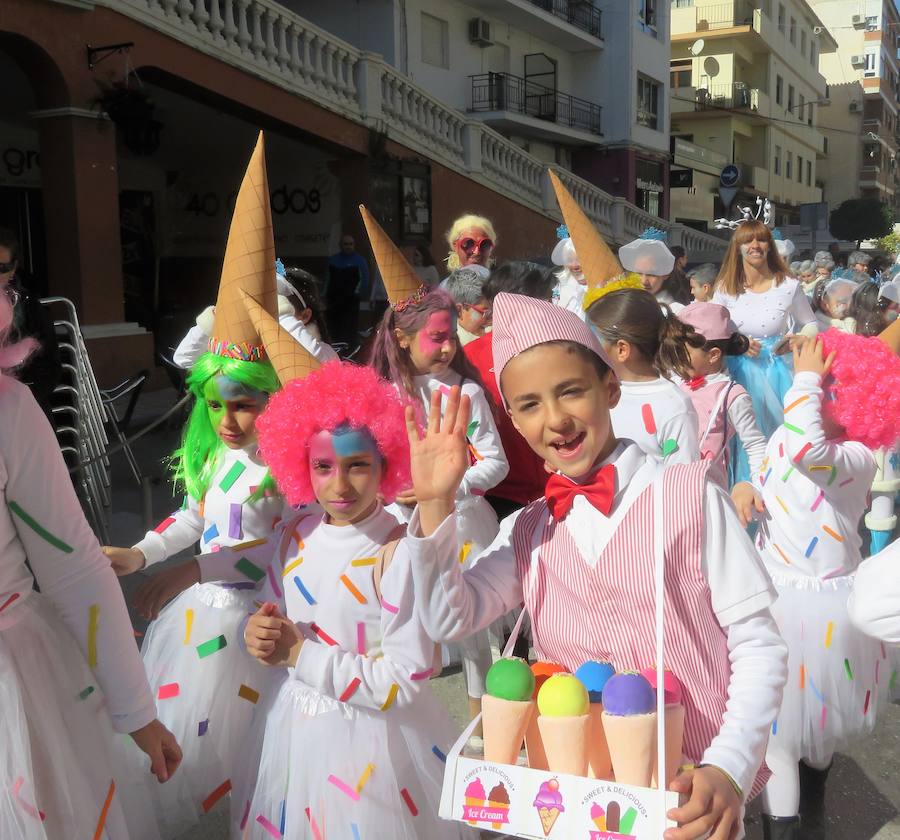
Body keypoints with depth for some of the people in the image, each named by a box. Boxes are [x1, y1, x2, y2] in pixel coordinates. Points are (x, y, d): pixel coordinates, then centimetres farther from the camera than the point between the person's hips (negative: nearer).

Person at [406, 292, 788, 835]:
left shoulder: (691, 496, -11)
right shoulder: (527, 533, 3)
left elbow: (759, 645, -9)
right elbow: (449, 620, -9)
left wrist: (730, 770, -19)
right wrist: (436, 504, -18)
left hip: (692, 791, -3)